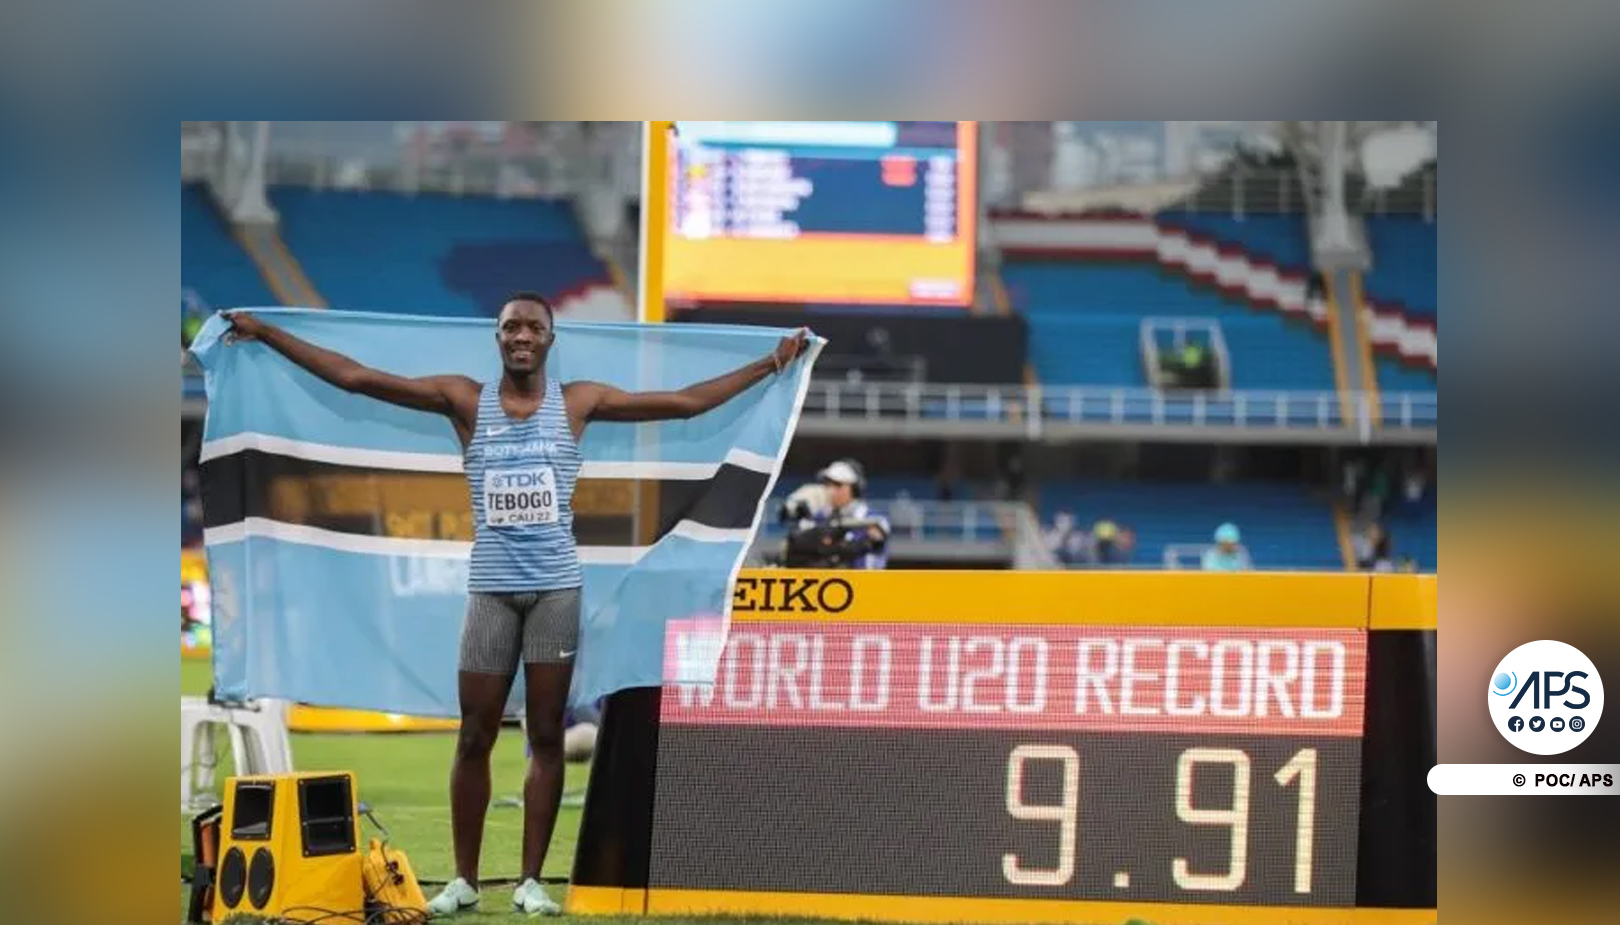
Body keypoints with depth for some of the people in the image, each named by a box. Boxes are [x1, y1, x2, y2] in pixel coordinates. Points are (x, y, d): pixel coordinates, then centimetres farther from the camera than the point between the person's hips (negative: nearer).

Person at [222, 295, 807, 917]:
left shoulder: (578, 401, 4)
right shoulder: (465, 400, 2)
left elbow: (686, 402, 6)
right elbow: (354, 377, -1)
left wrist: (770, 364, 4)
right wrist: (266, 334, -4)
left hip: (556, 587, 0)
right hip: (490, 589, 0)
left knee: (546, 737, 2)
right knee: (474, 738, 3)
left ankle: (530, 881, 8)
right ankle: (464, 879, 11)